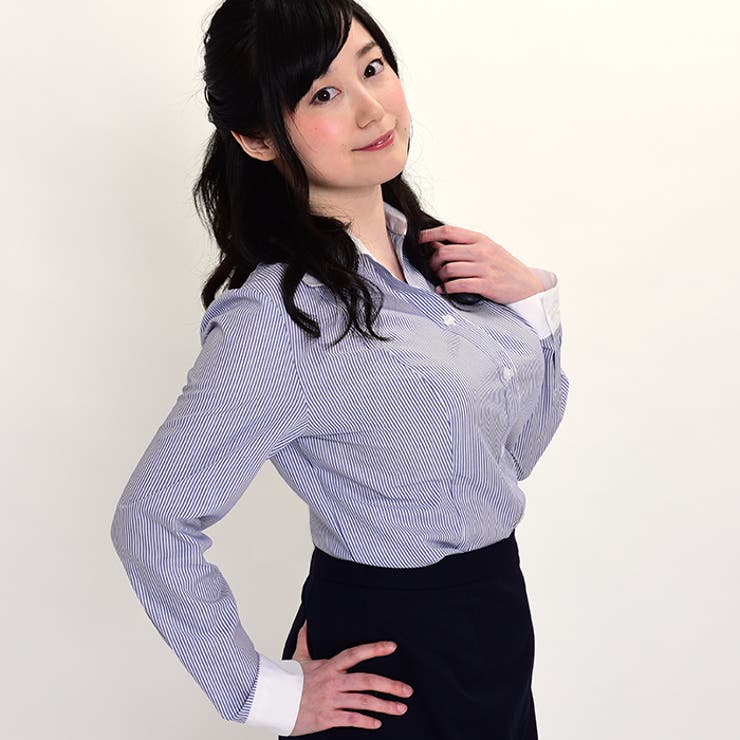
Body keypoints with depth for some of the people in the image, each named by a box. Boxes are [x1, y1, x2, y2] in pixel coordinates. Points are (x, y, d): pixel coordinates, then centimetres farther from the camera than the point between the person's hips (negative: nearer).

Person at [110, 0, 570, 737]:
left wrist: (532, 299, -8)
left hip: (496, 623, 7)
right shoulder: (279, 318, -24)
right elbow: (150, 522, -20)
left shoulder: (427, 251, -2)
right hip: (391, 658, -7)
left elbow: (513, 452, 5)